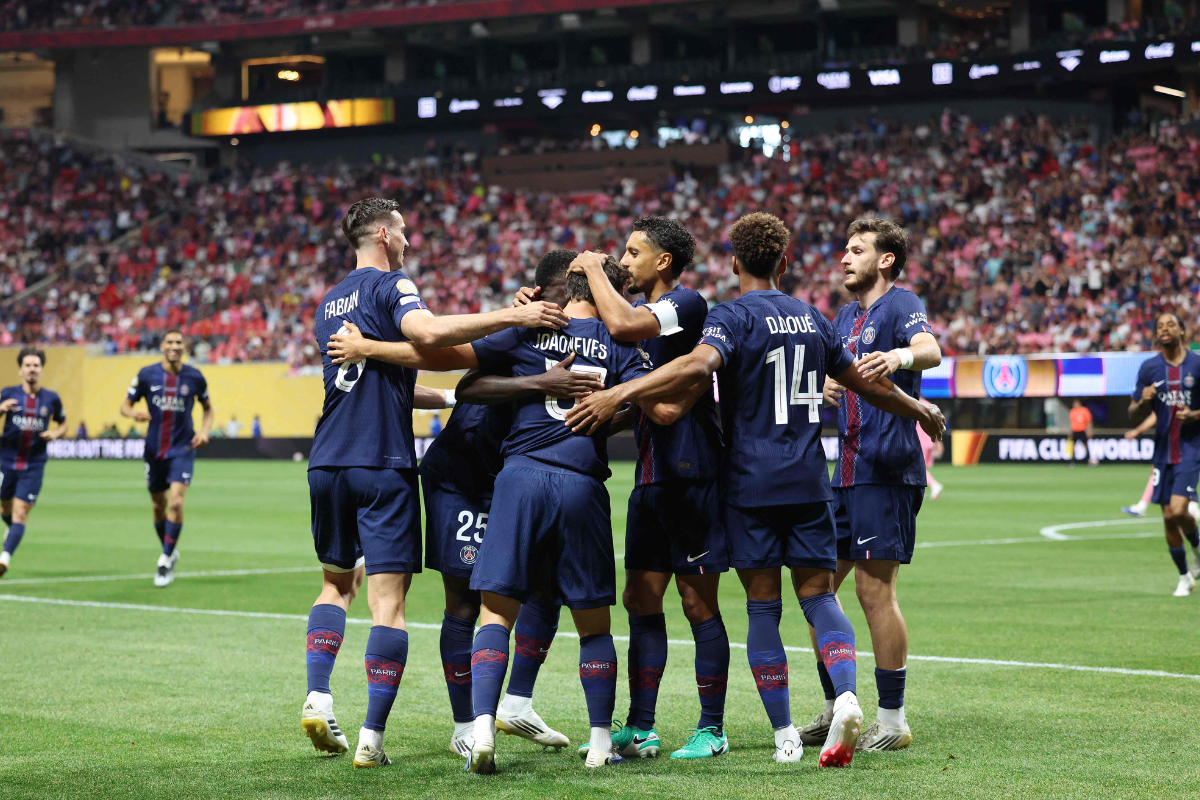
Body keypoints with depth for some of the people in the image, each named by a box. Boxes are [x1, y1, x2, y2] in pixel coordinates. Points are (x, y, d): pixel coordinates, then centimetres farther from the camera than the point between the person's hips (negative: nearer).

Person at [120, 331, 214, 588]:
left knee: (176, 502, -18)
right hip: (155, 449, 2)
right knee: (158, 507, 11)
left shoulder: (194, 377, -1)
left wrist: (204, 430, -4)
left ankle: (166, 559, -7)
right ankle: (170, 553, 34)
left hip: (183, 448, -2)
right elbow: (125, 405, 3)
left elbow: (208, 407, 14)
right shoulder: (147, 374, -2)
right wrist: (134, 413, -20)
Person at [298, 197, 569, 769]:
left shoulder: (328, 303, 19)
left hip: (327, 464, 7)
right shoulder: (388, 286, -5)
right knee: (388, 599, -5)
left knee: (336, 583, 22)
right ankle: (372, 737, -10)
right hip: (382, 464, -7)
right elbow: (427, 332, -26)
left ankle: (318, 699, 5)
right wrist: (513, 316, -24)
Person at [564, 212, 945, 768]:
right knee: (819, 595, 8)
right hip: (809, 481, 4)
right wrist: (922, 412, 37)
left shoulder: (733, 316, -6)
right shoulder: (812, 318, 11)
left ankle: (785, 735, 3)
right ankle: (845, 696, -18)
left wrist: (618, 394, -31)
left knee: (763, 606, 3)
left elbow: (697, 367, -27)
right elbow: (866, 383, 20)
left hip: (750, 484, -4)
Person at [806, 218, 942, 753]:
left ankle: (892, 722, 1)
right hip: (846, 470, 9)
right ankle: (835, 709, 20)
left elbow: (930, 350, -26)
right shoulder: (845, 317, 20)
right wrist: (825, 386, 4)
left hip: (886, 471, -9)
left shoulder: (900, 304, -6)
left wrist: (898, 355, -49)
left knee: (874, 589, -8)